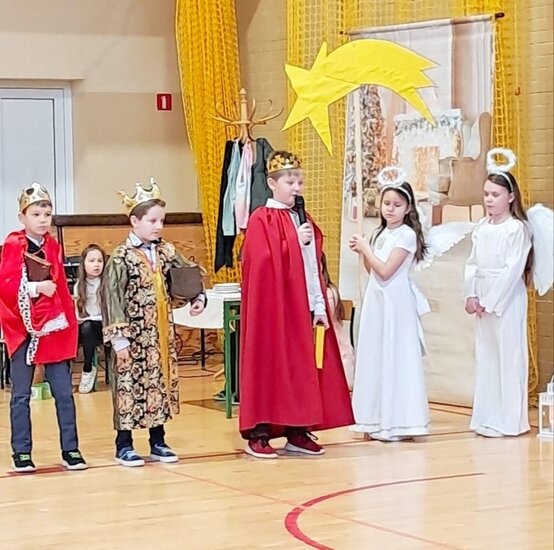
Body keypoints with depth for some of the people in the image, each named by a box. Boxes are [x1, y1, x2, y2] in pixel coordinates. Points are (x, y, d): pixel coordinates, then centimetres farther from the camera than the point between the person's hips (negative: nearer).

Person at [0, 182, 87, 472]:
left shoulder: (53, 247, 8)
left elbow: (62, 288, 11)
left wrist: (69, 322, 6)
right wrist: (36, 287, -21)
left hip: (54, 328, 4)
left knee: (64, 391, 3)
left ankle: (70, 449, 10)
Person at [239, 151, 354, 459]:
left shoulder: (304, 221, 15)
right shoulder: (261, 220, -7)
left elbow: (315, 268, 13)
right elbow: (263, 263, -17)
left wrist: (320, 306, 7)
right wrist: (294, 242, -17)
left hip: (303, 308, 7)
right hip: (273, 307, -7)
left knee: (303, 367, 7)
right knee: (270, 366, -4)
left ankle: (298, 432, 14)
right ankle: (258, 435, 2)